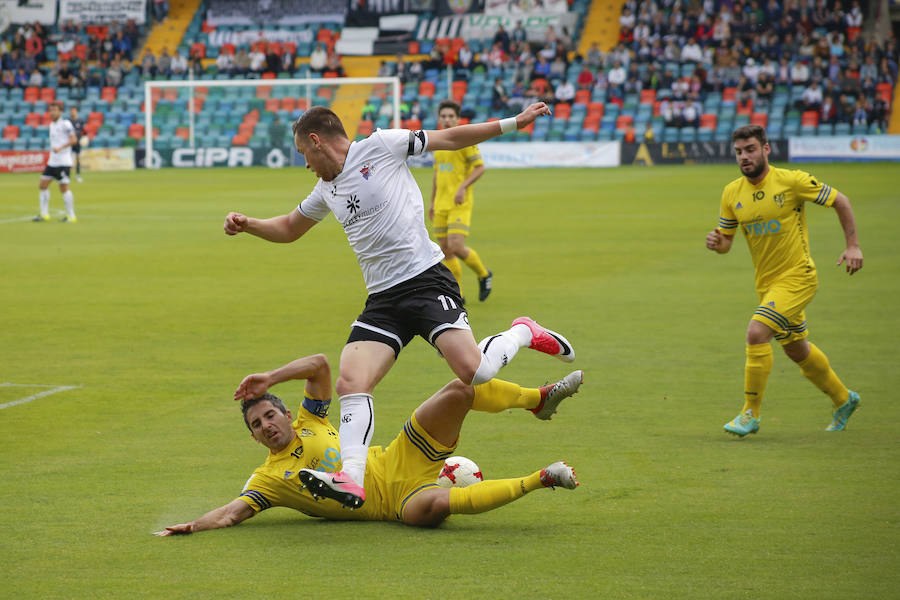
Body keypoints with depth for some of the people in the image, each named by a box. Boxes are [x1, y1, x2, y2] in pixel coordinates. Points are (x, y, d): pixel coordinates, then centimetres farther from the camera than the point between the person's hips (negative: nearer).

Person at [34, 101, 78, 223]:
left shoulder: (65, 124, -9)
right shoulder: (52, 124, 15)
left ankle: (71, 216, 0)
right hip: (52, 161, 8)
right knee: (43, 185, 4)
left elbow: (73, 140, -17)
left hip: (63, 162, -8)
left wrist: (60, 148, -25)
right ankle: (44, 214, 10)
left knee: (64, 187, -7)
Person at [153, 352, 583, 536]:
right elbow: (232, 513, -9)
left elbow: (319, 364, 10)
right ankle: (540, 479, -27)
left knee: (460, 390, -15)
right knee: (435, 502, -42)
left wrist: (270, 379, 1)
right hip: (397, 502, -5)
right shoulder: (267, 479, 3)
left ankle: (541, 398, 5)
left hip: (402, 459, 5)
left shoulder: (308, 422, 14)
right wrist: (190, 527, -25)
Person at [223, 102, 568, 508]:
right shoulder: (327, 190, 21)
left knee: (472, 371, -23)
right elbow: (289, 229, 36)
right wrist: (247, 224, 17)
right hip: (382, 299, 6)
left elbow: (448, 139, 4)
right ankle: (352, 479, -22)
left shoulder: (380, 146, 1)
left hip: (425, 280, -6)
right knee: (350, 383, -16)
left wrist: (513, 123, 0)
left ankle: (523, 334, 7)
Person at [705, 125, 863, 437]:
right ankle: (843, 399, 42)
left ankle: (750, 414, -11)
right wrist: (716, 241, -16)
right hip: (766, 282, 7)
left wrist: (853, 246, -9)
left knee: (756, 333, -23)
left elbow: (840, 201, -5)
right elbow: (726, 240, 8)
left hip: (797, 277, -7)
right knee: (796, 349, 19)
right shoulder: (732, 193, -1)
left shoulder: (791, 181, -16)